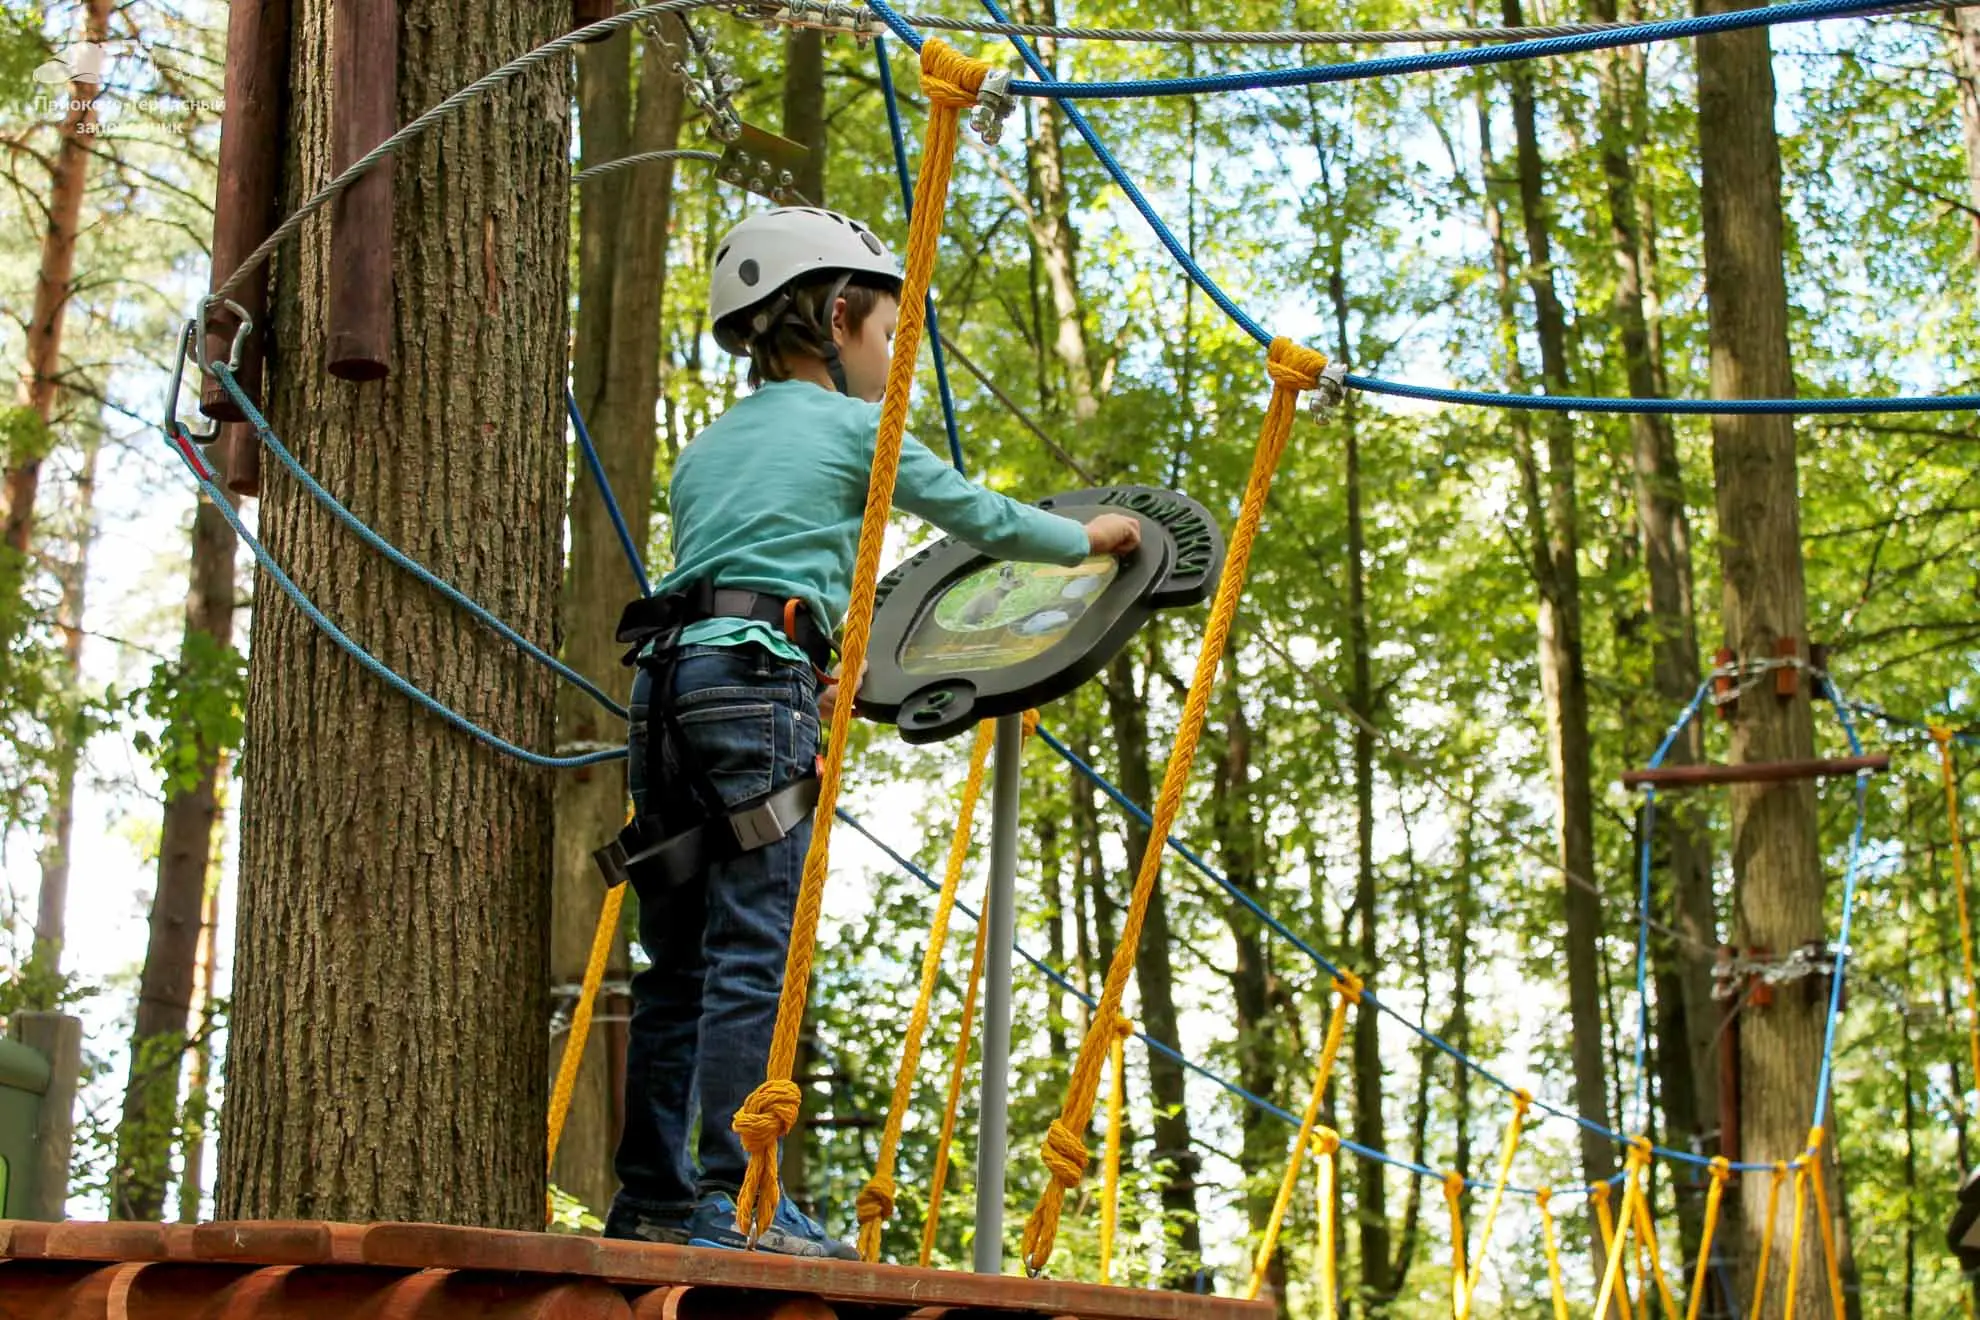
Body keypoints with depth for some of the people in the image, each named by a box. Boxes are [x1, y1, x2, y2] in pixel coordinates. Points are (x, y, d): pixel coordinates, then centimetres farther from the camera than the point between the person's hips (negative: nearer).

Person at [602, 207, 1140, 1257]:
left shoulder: (705, 448, 25)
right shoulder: (852, 427, 7)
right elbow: (984, 520, 15)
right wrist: (1090, 539, 32)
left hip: (667, 680, 7)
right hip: (758, 683, -7)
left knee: (679, 962, 8)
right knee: (753, 956, -10)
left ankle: (651, 1200, 10)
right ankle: (733, 1202, -14)